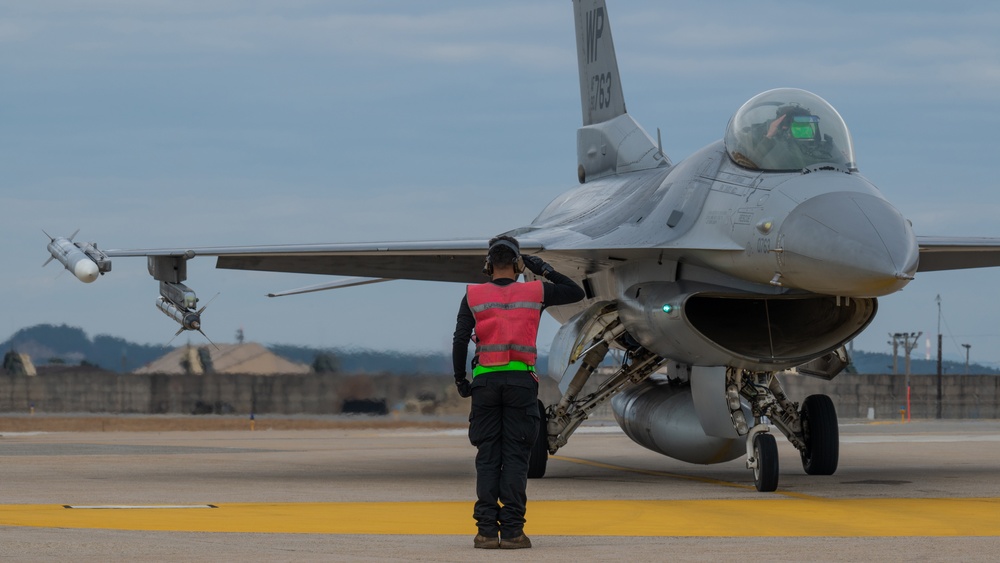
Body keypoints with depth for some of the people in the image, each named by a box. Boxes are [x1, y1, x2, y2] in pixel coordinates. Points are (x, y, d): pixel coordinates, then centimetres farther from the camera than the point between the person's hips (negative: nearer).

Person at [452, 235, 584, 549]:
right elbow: (577, 293, 18)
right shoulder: (535, 293, 4)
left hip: (485, 381, 1)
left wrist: (460, 379, 7)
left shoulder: (473, 296, 3)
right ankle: (512, 530, -5)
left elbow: (460, 340, -4)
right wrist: (545, 270, 22)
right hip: (521, 380, 0)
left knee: (488, 458, 3)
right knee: (515, 458, 0)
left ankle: (487, 530, -2)